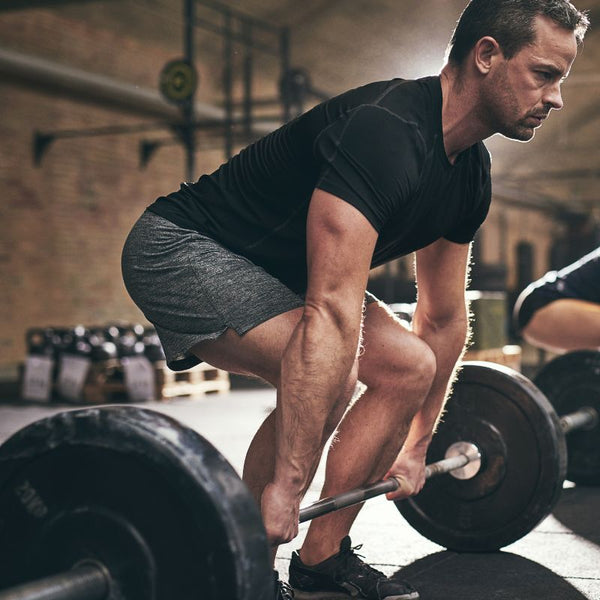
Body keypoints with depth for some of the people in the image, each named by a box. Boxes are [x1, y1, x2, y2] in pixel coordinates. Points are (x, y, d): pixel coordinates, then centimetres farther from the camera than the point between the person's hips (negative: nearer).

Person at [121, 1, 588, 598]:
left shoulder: (469, 173, 1)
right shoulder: (385, 134, -30)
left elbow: (443, 317, 11)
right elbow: (332, 314, -36)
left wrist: (416, 446, 17)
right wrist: (286, 484, -37)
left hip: (264, 267, 10)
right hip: (181, 252, -10)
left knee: (408, 365, 4)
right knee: (326, 374, -29)